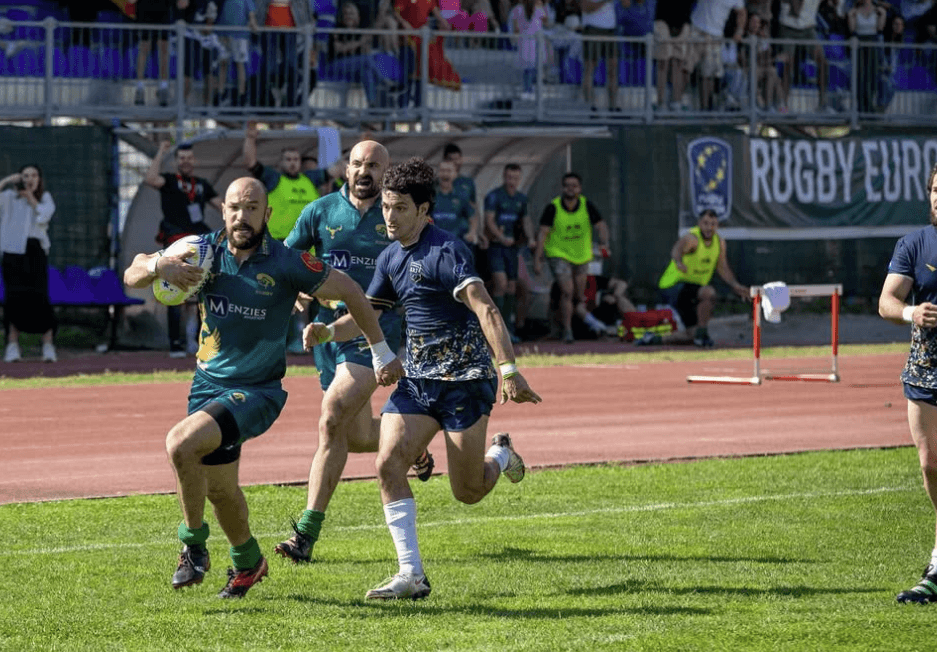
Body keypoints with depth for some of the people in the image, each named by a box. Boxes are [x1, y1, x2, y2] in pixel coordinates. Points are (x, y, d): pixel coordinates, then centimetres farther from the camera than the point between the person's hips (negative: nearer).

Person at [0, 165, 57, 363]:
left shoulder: (44, 198, 11)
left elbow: (44, 216, -7)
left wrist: (30, 197, -9)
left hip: (36, 251, 0)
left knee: (40, 298, -9)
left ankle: (48, 346, -8)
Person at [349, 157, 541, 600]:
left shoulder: (446, 251, -17)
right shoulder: (391, 258, 9)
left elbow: (485, 310, -27)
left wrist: (509, 370, -39)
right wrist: (329, 331, 0)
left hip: (464, 379, -7)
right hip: (416, 380, 7)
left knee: (468, 493, -2)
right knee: (388, 463, -16)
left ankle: (500, 455, 35)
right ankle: (411, 575, -14)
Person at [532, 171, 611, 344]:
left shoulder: (587, 206, -9)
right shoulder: (553, 208, -16)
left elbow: (600, 225, -14)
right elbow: (543, 233, -17)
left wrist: (604, 243, -34)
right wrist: (537, 259, -22)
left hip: (581, 255, 3)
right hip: (558, 254, -3)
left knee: (579, 295, 12)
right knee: (567, 292, -17)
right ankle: (567, 331, -10)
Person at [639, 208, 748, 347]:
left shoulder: (719, 243, 1)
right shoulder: (691, 238, -24)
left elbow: (723, 269, 9)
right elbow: (677, 250, -45)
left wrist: (735, 285, -8)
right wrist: (679, 262, -68)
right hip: (672, 287, -8)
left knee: (689, 334, 15)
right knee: (708, 292, -34)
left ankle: (655, 338, 33)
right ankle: (701, 335, -21)